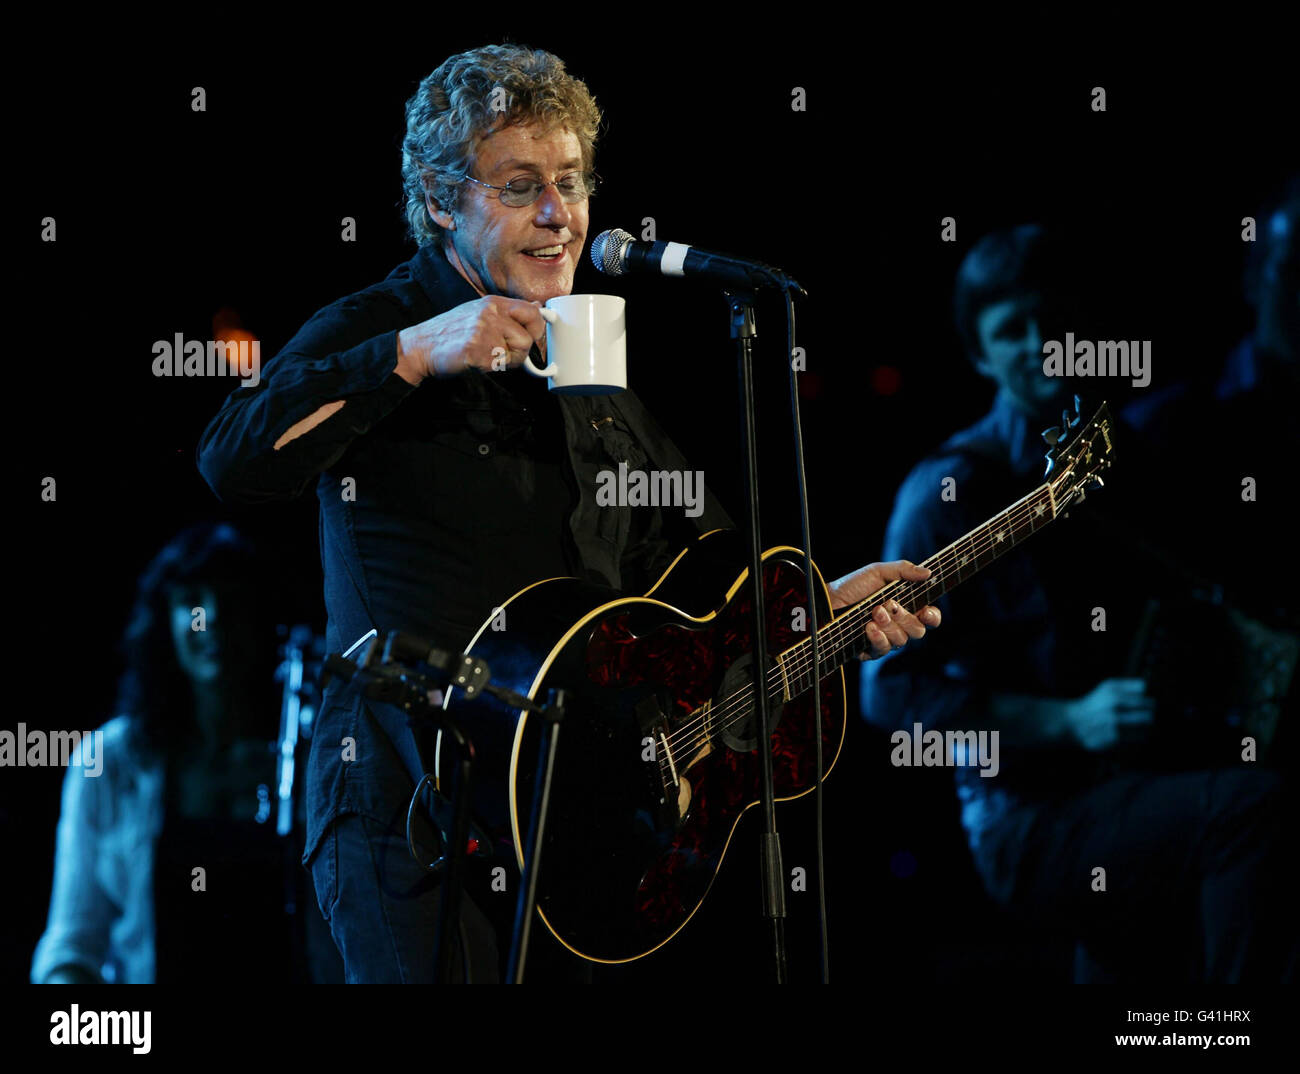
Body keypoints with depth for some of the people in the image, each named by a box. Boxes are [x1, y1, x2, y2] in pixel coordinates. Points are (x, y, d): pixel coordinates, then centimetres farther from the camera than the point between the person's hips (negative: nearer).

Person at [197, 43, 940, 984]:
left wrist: (822, 603, 12)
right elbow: (233, 462, -24)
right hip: (410, 815, -6)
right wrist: (413, 357, -28)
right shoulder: (372, 333, -5)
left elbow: (680, 538, 26)